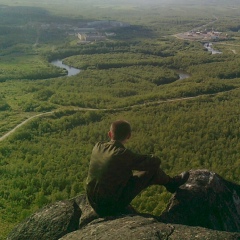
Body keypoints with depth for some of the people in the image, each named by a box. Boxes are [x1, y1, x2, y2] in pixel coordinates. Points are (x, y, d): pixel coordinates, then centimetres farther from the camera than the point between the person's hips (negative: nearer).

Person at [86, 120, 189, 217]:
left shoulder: (98, 147, -5)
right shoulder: (123, 154, -23)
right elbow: (156, 161, -12)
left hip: (93, 203, 7)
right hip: (113, 205, -6)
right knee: (152, 168, 0)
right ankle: (171, 183, 29)